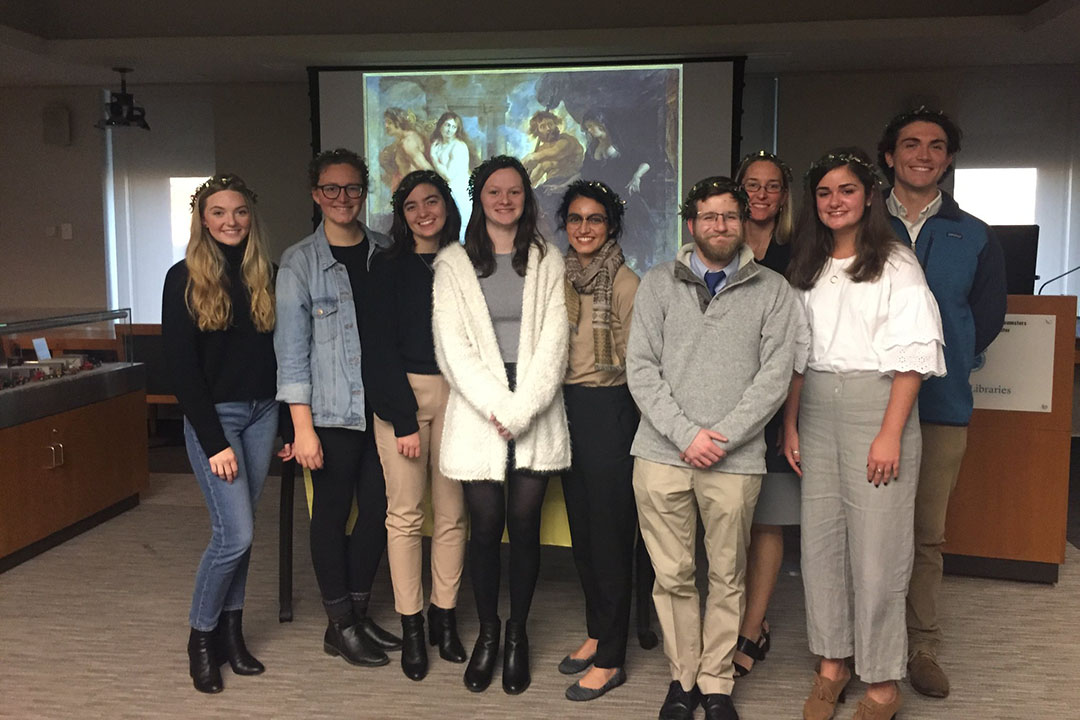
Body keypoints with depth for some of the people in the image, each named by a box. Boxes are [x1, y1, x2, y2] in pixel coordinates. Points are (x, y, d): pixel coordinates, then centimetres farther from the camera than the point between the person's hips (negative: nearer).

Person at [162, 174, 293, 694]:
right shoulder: (184, 279, -4)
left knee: (239, 532, 9)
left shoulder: (266, 276, 7)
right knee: (235, 533, -8)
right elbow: (182, 367, -8)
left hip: (262, 414, 4)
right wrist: (213, 442, -13)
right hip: (213, 415, -4)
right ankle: (201, 637, 13)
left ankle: (231, 631, 24)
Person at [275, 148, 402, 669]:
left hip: (382, 406, 4)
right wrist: (302, 427, -11)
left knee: (378, 509, 9)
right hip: (331, 410, -4)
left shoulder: (386, 252, 8)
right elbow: (291, 349, -5)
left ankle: (359, 614, 27)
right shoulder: (299, 262, -2)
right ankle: (340, 627, 20)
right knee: (333, 512, 5)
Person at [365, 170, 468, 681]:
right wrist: (403, 420, -8)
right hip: (400, 394, -2)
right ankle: (411, 627, 12)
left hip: (454, 394, 2)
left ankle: (444, 617, 19)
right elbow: (380, 347, -1)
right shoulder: (389, 267, 3)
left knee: (452, 512, 4)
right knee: (405, 513, 0)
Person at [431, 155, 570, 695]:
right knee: (486, 525, 1)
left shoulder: (548, 263, 9)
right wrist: (497, 407, -11)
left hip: (536, 416, 1)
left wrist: (520, 410, -11)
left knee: (525, 524, 3)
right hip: (477, 414, 0)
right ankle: (487, 632, 19)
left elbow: (553, 345, 0)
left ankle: (517, 634, 19)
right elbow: (453, 348, -1)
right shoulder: (453, 263, 7)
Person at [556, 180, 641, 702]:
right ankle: (596, 633, 32)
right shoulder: (559, 277, 9)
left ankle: (610, 659, 13)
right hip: (566, 409, 7)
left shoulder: (625, 283, -10)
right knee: (580, 527, 15)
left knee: (610, 531, 1)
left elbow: (636, 362, -9)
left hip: (609, 411, -7)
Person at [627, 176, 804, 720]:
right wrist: (686, 435, -8)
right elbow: (641, 368, 1)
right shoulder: (658, 284, 8)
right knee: (672, 576, 6)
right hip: (662, 453, 1)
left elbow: (775, 375, 0)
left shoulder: (772, 291, 7)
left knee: (727, 578, 7)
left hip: (735, 458, 0)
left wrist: (721, 437, -9)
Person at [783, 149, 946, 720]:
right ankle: (832, 661, 22)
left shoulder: (896, 264, -2)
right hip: (816, 409, 5)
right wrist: (791, 424, 8)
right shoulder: (807, 266, 14)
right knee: (820, 538, 7)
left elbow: (913, 354, -8)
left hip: (876, 403, -5)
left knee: (877, 546, -2)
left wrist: (890, 433, -15)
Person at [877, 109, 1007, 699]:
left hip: (940, 407, 1)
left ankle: (921, 646, 19)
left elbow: (988, 318, 12)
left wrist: (946, 362, 4)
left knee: (926, 533, 6)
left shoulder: (974, 238, 10)